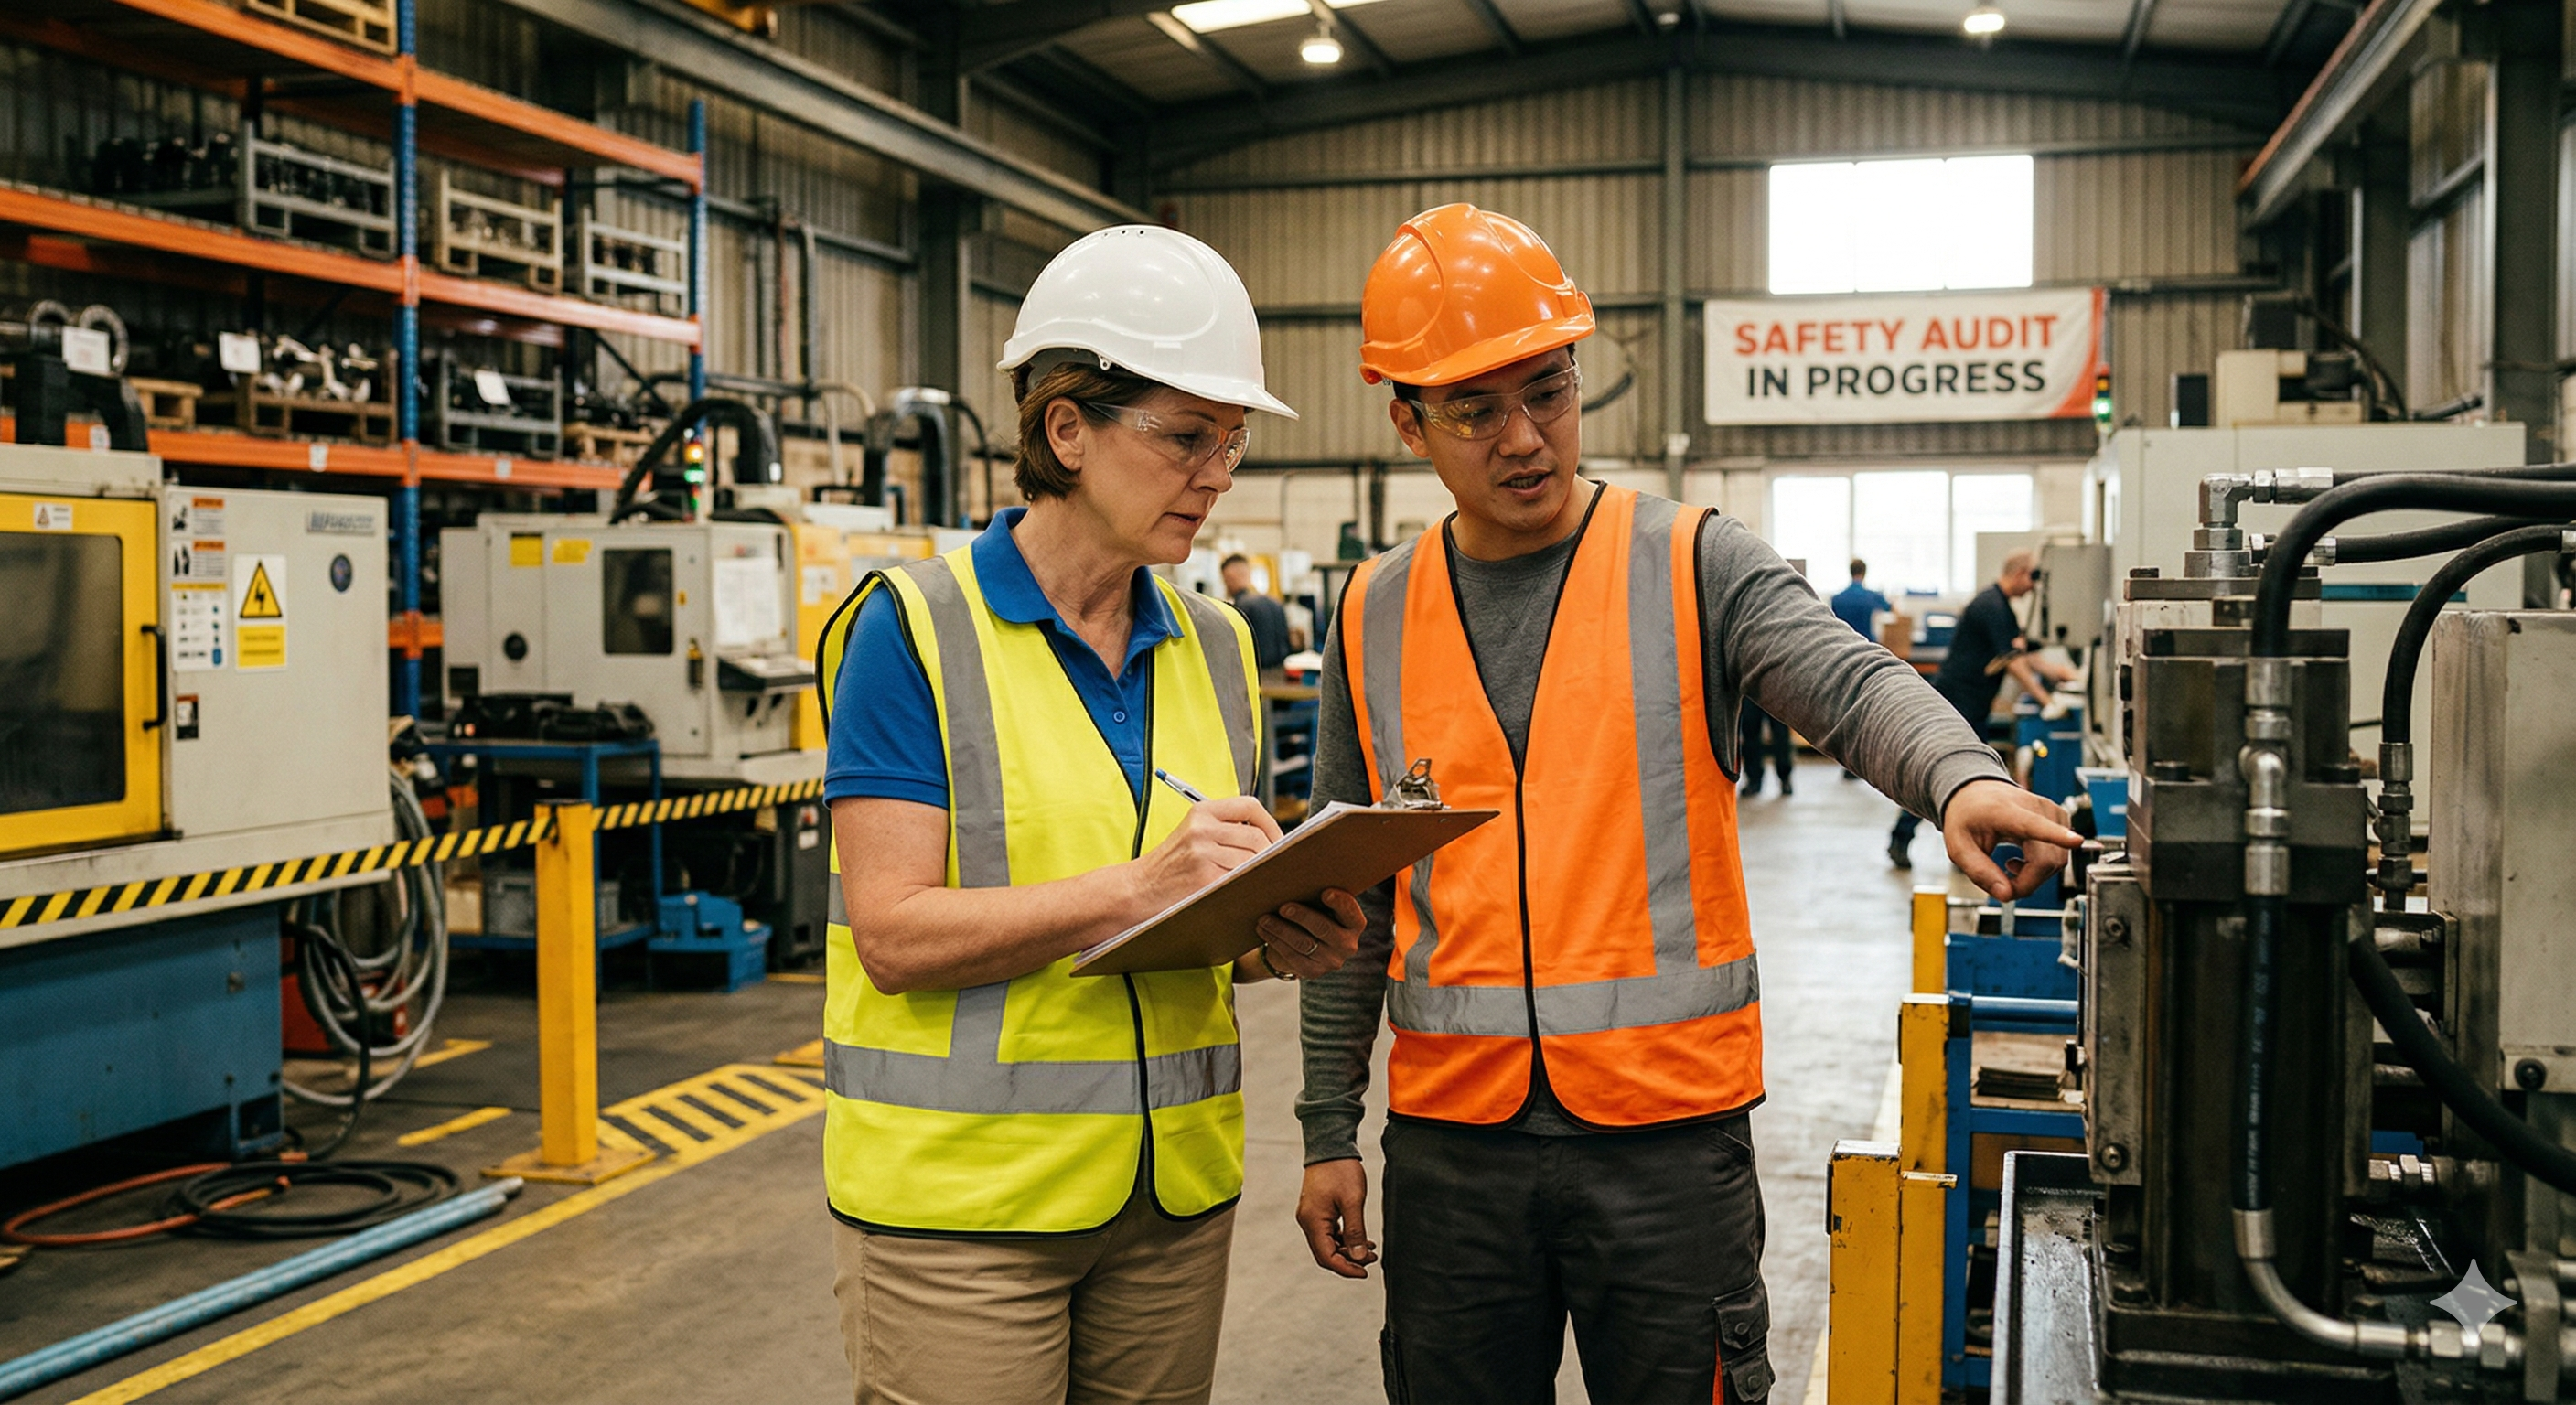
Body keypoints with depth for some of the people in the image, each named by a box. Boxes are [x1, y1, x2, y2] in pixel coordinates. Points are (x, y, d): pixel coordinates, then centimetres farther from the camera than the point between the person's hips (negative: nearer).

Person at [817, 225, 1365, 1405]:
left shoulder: (1214, 646, 10)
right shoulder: (914, 629, -8)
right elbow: (895, 934, -15)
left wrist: (1277, 941, -6)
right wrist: (1137, 887, -25)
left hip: (1174, 1187, 5)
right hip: (961, 1192, -5)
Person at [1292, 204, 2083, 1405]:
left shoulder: (1694, 565, -2)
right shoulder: (1374, 618, 6)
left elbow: (1851, 685, -17)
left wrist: (1957, 775, -40)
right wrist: (1328, 1130, 10)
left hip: (1669, 1127, -2)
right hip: (1450, 1135, 3)